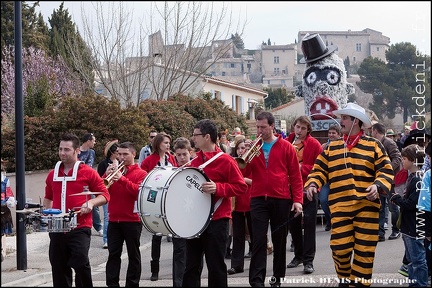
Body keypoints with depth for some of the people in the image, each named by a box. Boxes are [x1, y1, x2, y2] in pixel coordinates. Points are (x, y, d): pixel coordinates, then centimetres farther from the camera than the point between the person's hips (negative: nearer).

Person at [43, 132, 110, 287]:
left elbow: (105, 195, 0)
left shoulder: (88, 172, -2)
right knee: (59, 269, 8)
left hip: (80, 228, -5)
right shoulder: (52, 174, 11)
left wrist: (91, 202, -18)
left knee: (80, 263, -18)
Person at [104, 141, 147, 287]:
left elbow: (139, 191, -17)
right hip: (114, 220, 4)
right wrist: (107, 175, -10)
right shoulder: (115, 170, 12)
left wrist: (121, 178, -23)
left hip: (132, 220, -3)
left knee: (133, 254, 5)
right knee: (113, 254, 0)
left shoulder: (141, 173, 1)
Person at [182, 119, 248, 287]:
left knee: (216, 267, 1)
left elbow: (241, 187, -12)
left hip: (216, 221, -6)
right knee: (191, 266, 10)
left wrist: (217, 188, -23)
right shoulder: (195, 160, 11)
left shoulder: (225, 161, -9)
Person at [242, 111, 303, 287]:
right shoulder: (253, 147, 8)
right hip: (258, 199, 1)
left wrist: (297, 199, -7)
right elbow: (244, 174, 5)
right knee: (259, 239, -7)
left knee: (279, 239, 8)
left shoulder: (286, 147, 2)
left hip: (281, 199, -1)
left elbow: (295, 175, 1)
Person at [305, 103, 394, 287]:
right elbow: (320, 170, 12)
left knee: (364, 249, 0)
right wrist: (312, 183, -7)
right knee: (340, 247, -1)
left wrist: (378, 185, -16)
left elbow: (385, 170, 2)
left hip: (367, 205, -2)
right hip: (340, 206, 2)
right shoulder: (332, 147, 14)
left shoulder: (373, 145, 5)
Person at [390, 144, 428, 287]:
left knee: (418, 260, -2)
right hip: (408, 226, 10)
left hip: (415, 227, -10)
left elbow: (412, 204, -24)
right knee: (411, 259, 18)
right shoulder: (411, 177, 11)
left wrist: (397, 199, -10)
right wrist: (399, 199, 3)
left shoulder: (418, 180, -20)